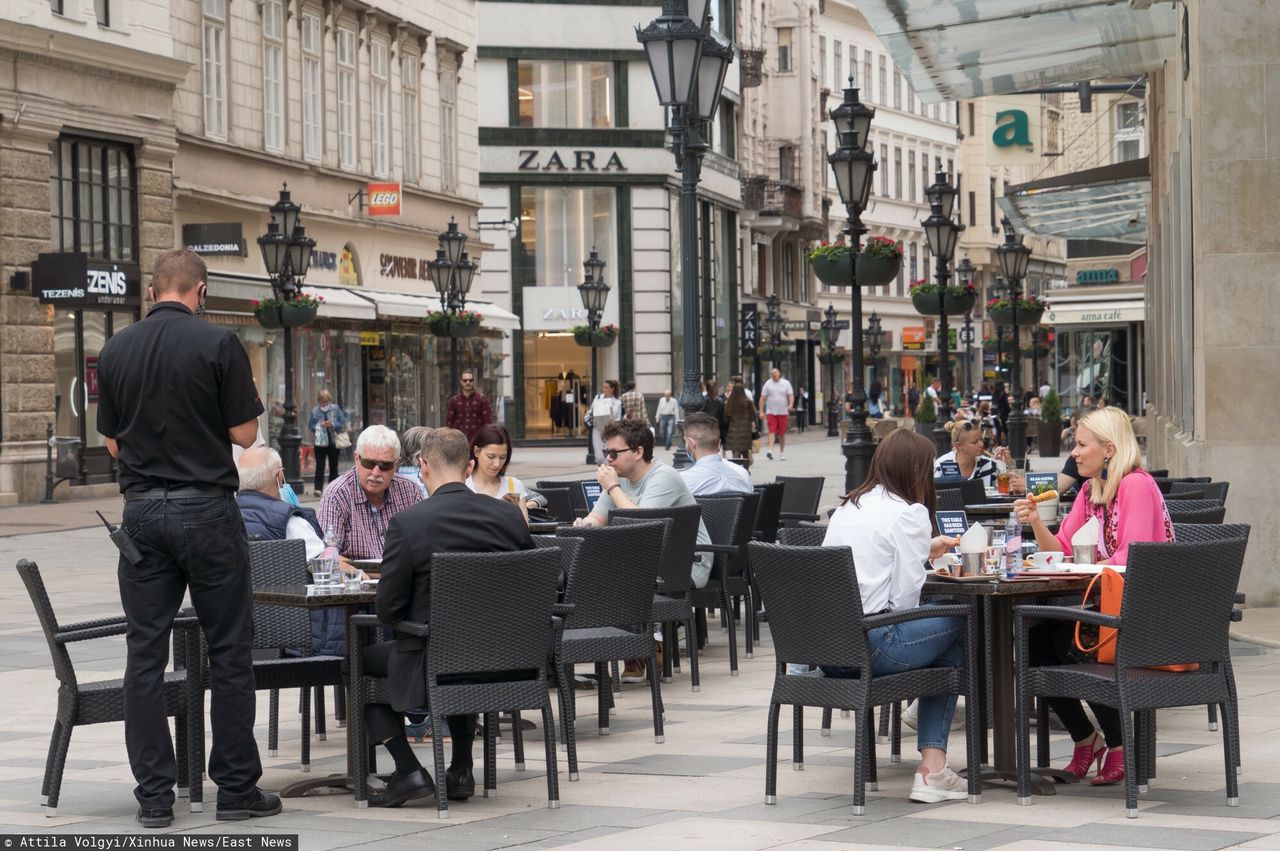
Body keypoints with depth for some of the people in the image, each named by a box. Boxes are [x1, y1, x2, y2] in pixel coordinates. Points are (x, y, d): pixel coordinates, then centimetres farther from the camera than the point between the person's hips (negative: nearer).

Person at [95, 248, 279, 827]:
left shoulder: (116, 350, 4)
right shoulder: (218, 344, -8)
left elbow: (112, 441, 11)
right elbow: (245, 433, -6)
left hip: (142, 511, 3)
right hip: (207, 507, -3)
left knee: (145, 653, 6)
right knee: (229, 650, 5)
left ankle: (154, 795, 5)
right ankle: (236, 788, 8)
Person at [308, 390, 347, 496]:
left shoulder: (335, 409, 1)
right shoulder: (315, 411, 3)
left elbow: (343, 423, 0)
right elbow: (310, 426, 6)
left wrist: (332, 425, -17)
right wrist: (319, 426, -13)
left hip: (333, 442, 1)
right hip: (320, 442, -1)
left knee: (333, 466, 8)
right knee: (319, 466, -8)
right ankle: (318, 488, -11)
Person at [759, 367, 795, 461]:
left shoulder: (786, 383, 5)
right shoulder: (767, 384, 3)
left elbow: (791, 395, -1)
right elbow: (762, 398, 2)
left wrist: (791, 404, -21)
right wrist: (761, 411, -5)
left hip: (783, 412, 1)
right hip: (771, 412, -1)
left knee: (782, 433, 7)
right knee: (772, 431, -13)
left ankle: (782, 453, 18)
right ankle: (770, 450, -22)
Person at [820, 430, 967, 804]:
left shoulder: (847, 507, 18)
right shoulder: (909, 513, -5)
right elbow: (905, 595, -8)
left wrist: (924, 549, 44)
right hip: (869, 644, -8)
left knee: (933, 628, 25)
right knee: (955, 630, 13)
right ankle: (932, 767, 8)